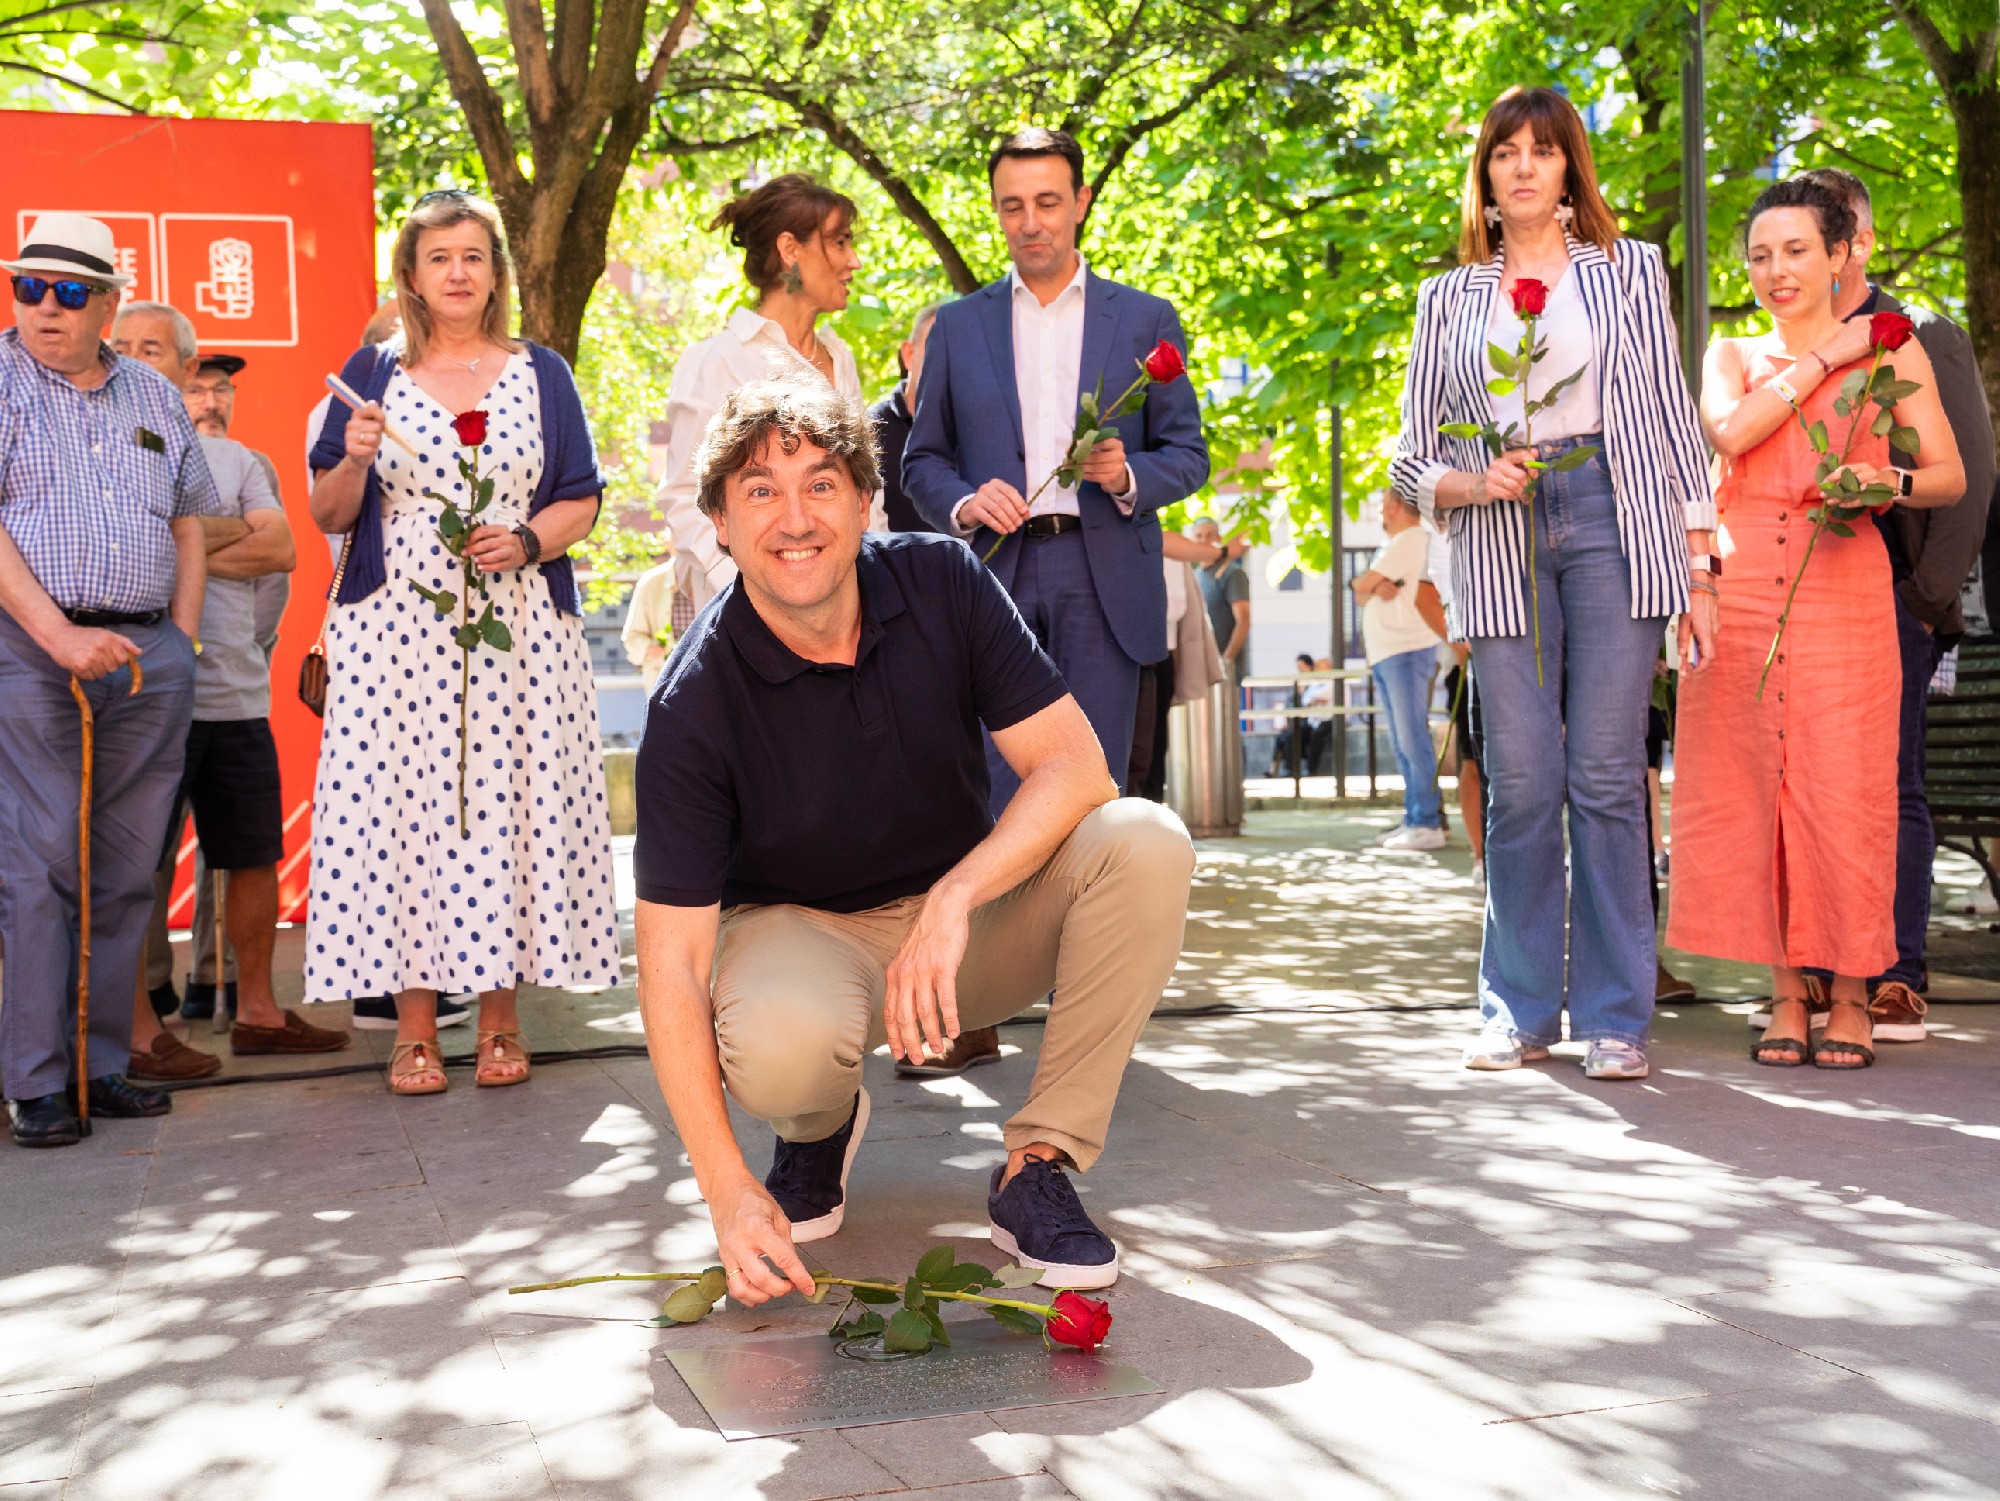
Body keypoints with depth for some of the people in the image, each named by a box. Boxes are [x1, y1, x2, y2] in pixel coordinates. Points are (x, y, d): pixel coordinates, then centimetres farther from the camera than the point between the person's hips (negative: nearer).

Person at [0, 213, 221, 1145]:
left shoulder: (155, 397, 17)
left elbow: (191, 519, 19)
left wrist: (180, 641, 7)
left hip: (149, 660, 4)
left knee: (126, 873, 5)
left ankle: (105, 1064, 13)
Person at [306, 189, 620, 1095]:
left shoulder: (541, 374, 13)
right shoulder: (372, 373, 11)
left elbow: (581, 503, 9)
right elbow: (327, 517, 10)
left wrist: (527, 542, -10)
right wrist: (355, 460, -10)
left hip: (519, 628, 0)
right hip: (396, 628, 0)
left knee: (508, 801, -4)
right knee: (399, 800, -5)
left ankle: (500, 1017, 6)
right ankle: (414, 1026, 3)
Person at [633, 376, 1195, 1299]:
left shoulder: (941, 583, -12)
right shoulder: (694, 704, -20)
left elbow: (1074, 764, -17)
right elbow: (670, 958, -23)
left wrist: (952, 901, -34)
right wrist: (727, 1190, -33)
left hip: (969, 916, 3)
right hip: (798, 928, -2)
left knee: (1145, 843, -24)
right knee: (776, 1047, -38)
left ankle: (1036, 1168, -15)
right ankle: (822, 1126, 3)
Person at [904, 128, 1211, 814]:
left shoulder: (1146, 319, 11)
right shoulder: (957, 325, 13)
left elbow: (1188, 455, 11)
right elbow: (922, 461, 14)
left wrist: (1129, 475, -11)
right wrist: (963, 503, -8)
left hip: (1105, 580, 0)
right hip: (995, 576, 1)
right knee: (996, 792, -4)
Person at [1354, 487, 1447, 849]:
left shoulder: (1409, 540, -8)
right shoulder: (1390, 546, 23)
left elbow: (1361, 586, -13)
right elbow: (1362, 596, 15)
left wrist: (1362, 583, 10)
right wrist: (1375, 588, -7)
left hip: (1406, 651, -10)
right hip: (1383, 655, 10)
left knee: (1412, 738, -12)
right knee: (1402, 744, 9)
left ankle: (1428, 824, -13)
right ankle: (1413, 819, 12)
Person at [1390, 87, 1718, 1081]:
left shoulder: (1629, 271, 14)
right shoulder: (1449, 297, 16)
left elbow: (1672, 420, 11)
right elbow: (1412, 457, 14)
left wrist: (1699, 568, 4)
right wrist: (1475, 482, -8)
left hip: (1615, 527, -1)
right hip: (1501, 547, 1)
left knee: (1607, 776, -5)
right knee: (1521, 785, -3)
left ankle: (1614, 1018, 2)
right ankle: (1519, 1011, 8)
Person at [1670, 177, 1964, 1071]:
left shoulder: (1890, 348, 10)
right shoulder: (1733, 356, 16)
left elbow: (1950, 476, 5)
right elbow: (1729, 432, -6)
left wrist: (1887, 481, -15)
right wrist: (1821, 360, -3)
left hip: (1844, 594, -2)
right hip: (1740, 593, 2)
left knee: (1844, 793, -5)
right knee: (1750, 793, -1)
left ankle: (1850, 999, 6)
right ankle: (1785, 996, 10)